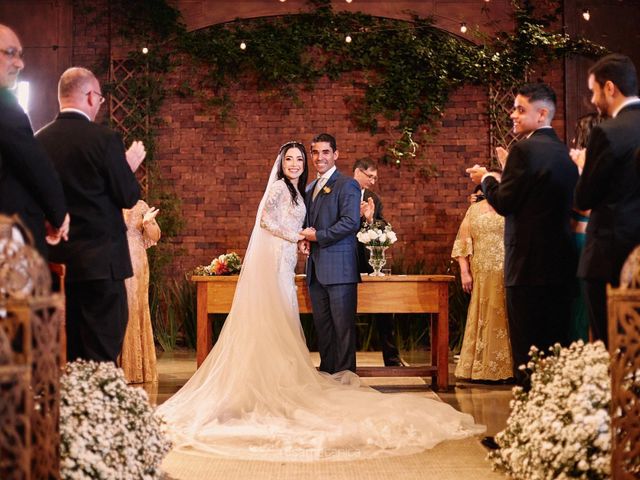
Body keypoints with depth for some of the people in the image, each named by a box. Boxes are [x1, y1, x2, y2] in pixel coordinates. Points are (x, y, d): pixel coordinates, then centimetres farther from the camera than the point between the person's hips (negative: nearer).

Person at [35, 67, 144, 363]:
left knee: (66, 356, 12)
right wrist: (130, 165, 11)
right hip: (100, 261, -6)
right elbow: (128, 197, -8)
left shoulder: (38, 141, 4)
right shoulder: (104, 139, -11)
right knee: (102, 355, -2)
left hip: (55, 262, 6)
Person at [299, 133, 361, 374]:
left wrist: (318, 235, -12)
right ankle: (327, 375, 17)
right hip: (316, 269, 8)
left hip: (339, 268, -8)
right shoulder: (310, 188, 20)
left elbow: (351, 222, -15)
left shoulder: (346, 184, -5)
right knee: (322, 327, 10)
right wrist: (303, 239, 6)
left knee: (343, 327, -4)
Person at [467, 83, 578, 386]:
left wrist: (486, 178, 5)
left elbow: (504, 203, -13)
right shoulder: (563, 153, 14)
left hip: (529, 264, -8)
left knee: (527, 349, -3)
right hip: (561, 262, 8)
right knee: (556, 346, 12)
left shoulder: (525, 150, -12)